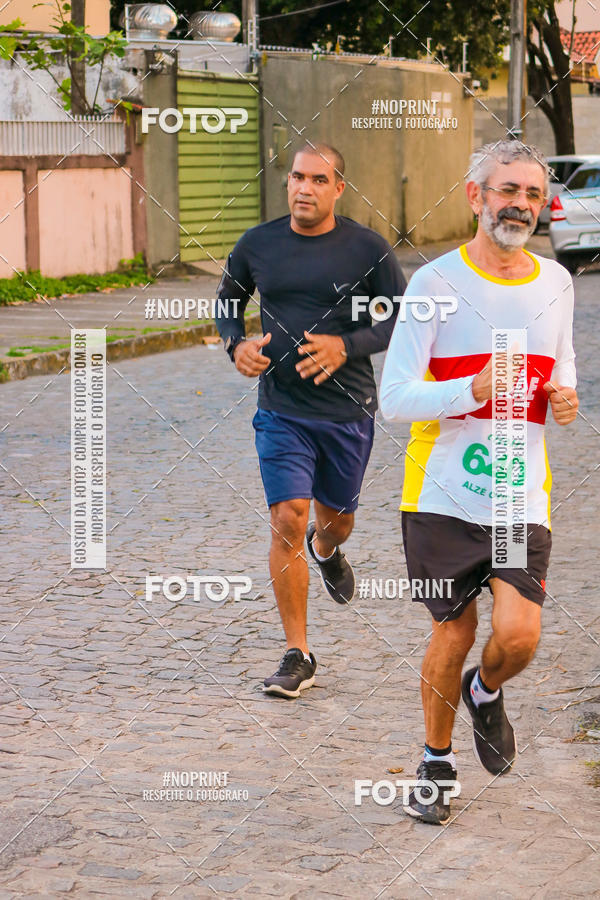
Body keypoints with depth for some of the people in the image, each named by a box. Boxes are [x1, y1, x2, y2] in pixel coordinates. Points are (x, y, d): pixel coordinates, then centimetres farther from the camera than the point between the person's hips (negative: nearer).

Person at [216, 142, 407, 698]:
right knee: (287, 521, -12)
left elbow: (403, 320, 0)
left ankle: (325, 549, 58)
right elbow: (226, 303, 16)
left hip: (348, 410, 0)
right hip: (281, 411, 0)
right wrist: (237, 344, -5)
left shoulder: (367, 250, -6)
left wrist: (346, 346, -16)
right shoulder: (257, 245, 0)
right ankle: (297, 657, -2)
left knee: (335, 519, 17)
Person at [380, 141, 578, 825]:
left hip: (522, 496, 3)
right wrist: (473, 390, -26)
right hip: (442, 493, -3)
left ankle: (484, 692, 24)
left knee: (518, 635, -11)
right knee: (452, 632, 7)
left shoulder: (554, 282, 8)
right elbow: (393, 398, -10)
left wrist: (567, 398, 2)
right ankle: (436, 761, 30)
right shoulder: (436, 282, -6)